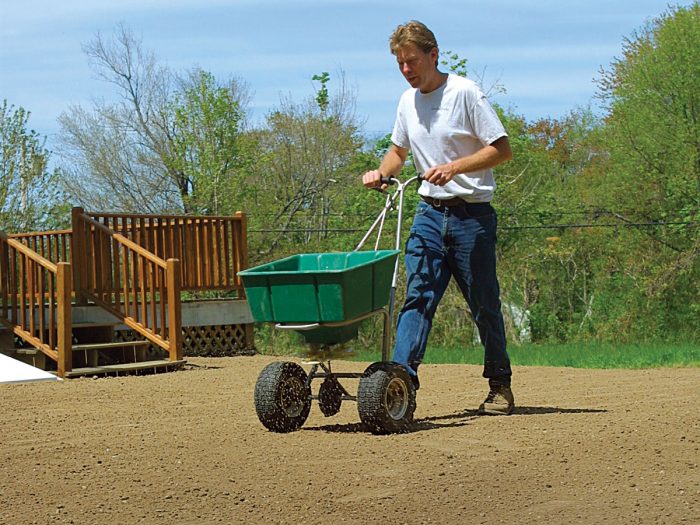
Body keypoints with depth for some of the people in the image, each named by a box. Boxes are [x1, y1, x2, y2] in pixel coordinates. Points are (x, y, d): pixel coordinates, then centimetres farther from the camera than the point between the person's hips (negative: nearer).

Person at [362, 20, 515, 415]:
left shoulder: (465, 93, -10)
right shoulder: (408, 102, 10)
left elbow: (502, 149, -11)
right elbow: (400, 150, 26)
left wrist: (454, 167, -22)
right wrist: (382, 173, 5)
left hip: (473, 215, -5)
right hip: (430, 212, 5)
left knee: (484, 304, 3)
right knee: (417, 297, -8)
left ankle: (500, 386, 16)